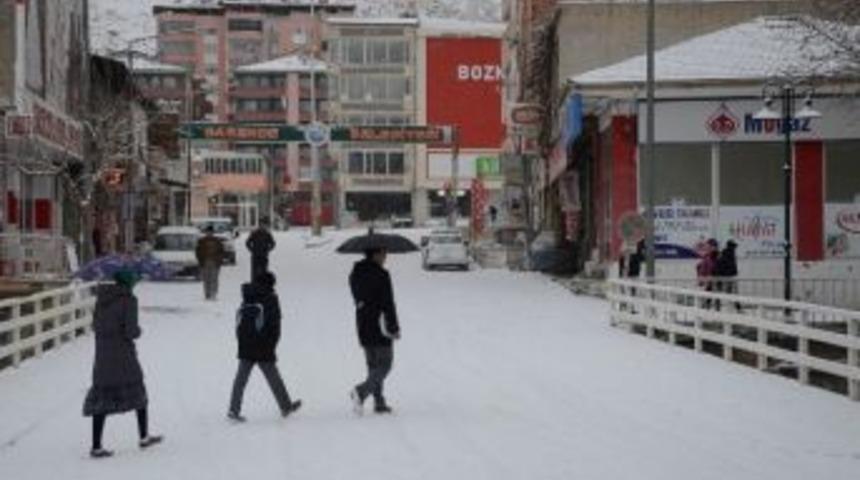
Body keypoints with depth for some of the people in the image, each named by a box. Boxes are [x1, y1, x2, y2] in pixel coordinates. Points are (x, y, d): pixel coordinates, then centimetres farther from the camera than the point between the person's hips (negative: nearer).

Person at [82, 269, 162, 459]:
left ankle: (96, 446, -1)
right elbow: (131, 331, -17)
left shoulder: (102, 298, 5)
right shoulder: (128, 300, -13)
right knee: (137, 391, 16)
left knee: (102, 399, 5)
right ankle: (143, 436, 24)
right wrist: (138, 330, 3)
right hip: (123, 355, -5)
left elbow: (95, 325, 11)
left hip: (102, 356, 5)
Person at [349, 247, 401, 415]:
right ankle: (361, 391, -18)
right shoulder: (381, 275, -16)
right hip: (380, 326, -7)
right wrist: (394, 328, -9)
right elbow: (388, 304, -15)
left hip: (363, 326, 7)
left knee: (373, 365, 15)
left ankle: (379, 401, 14)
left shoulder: (355, 275, 7)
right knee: (384, 365, 0)